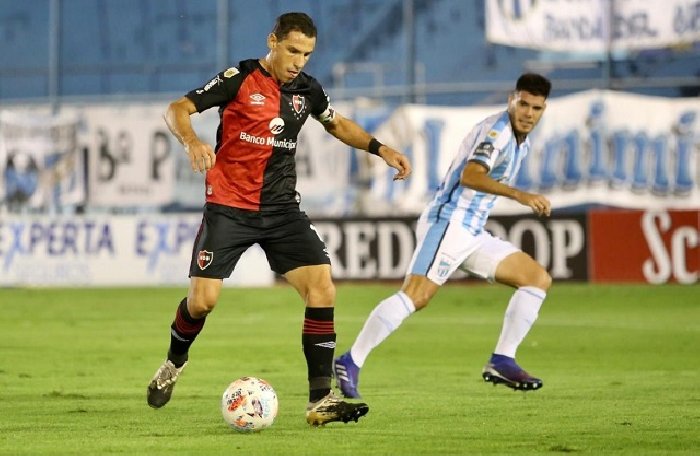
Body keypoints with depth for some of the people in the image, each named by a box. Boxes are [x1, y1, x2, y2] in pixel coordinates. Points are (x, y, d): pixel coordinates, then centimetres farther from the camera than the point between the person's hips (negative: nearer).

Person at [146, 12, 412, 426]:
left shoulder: (307, 90, 6)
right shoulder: (239, 80, -9)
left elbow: (338, 124, 26)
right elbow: (177, 109, -10)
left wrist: (381, 149, 13)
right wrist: (192, 141, -31)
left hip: (282, 209, 4)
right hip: (229, 208, -4)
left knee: (322, 289, -13)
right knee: (203, 299, -9)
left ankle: (321, 400, -10)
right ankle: (175, 363, 25)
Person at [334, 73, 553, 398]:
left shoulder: (520, 141, 18)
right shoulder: (497, 130, -12)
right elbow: (469, 175, -28)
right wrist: (519, 195, -36)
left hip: (471, 233, 10)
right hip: (449, 222, -10)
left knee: (539, 279, 9)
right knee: (417, 295, -25)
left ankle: (502, 361, 5)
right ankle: (350, 363, -27)